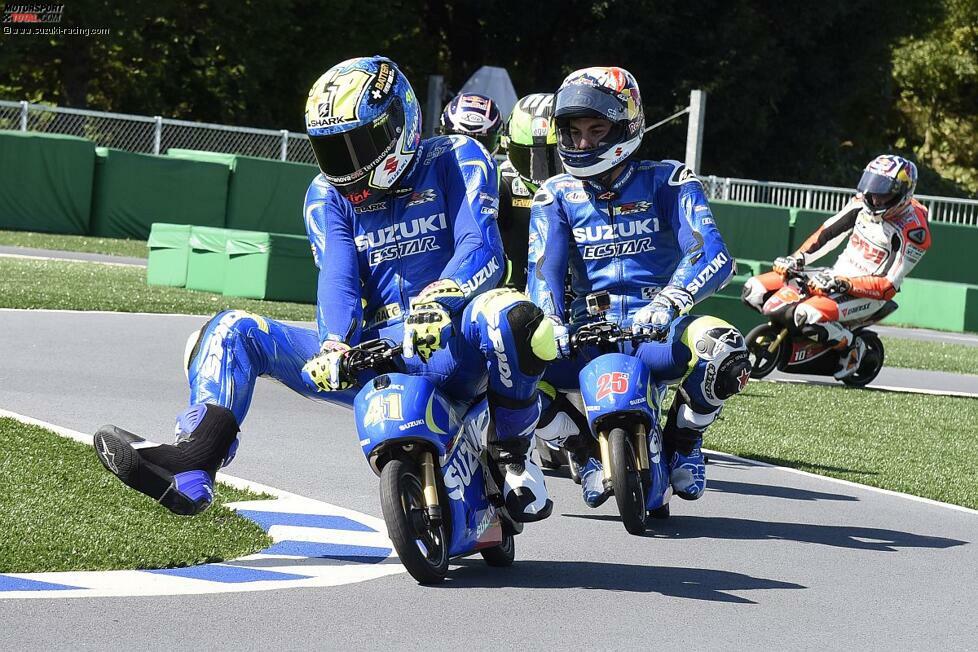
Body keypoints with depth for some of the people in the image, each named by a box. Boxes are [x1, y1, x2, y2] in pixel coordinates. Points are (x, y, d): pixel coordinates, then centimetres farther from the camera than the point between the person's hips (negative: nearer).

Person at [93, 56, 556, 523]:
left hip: (448, 346, -4)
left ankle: (510, 453, -16)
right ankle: (190, 470, -25)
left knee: (507, 315, -39)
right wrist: (335, 346, -26)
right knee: (233, 331, -7)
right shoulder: (328, 195, 10)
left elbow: (482, 250, -14)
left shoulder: (455, 161, -1)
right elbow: (337, 278, -4)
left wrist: (437, 300, -36)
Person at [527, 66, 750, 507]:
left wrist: (668, 302, -33)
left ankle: (682, 442, -2)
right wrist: (550, 322, -26)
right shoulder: (555, 196, 9)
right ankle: (586, 452, 1)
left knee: (721, 348, -35)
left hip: (655, 335, -2)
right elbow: (543, 268, -3)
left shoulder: (668, 183, 1)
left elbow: (713, 255, -13)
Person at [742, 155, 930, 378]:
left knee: (808, 314, -37)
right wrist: (797, 258, -2)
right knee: (754, 289, -5)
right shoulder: (864, 203, 1)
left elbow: (889, 286, -22)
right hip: (834, 275, 7)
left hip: (868, 293, -7)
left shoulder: (914, 231, -20)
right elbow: (829, 231, 12)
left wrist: (845, 284, -29)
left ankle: (850, 345, -11)